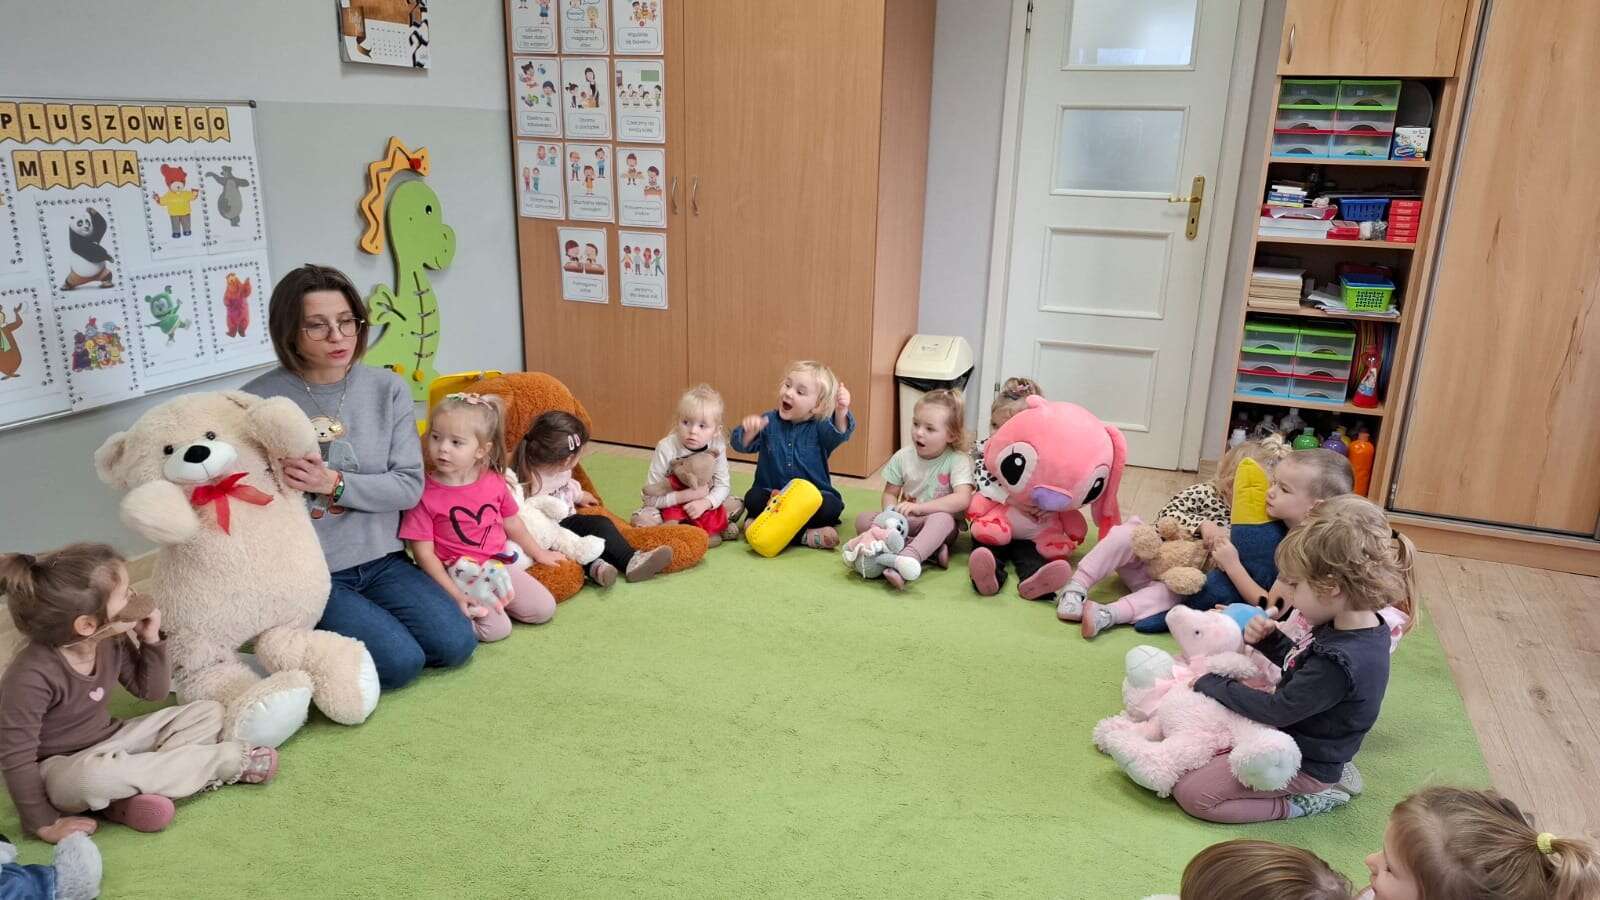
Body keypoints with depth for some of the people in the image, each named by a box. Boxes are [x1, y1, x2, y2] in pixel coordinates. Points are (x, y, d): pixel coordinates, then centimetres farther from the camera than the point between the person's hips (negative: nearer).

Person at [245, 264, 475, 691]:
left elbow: (410, 486, -5)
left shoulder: (387, 388, -1)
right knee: (399, 662, -19)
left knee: (455, 644, -9)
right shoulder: (260, 400, -10)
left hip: (381, 560, 4)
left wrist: (334, 483, -18)